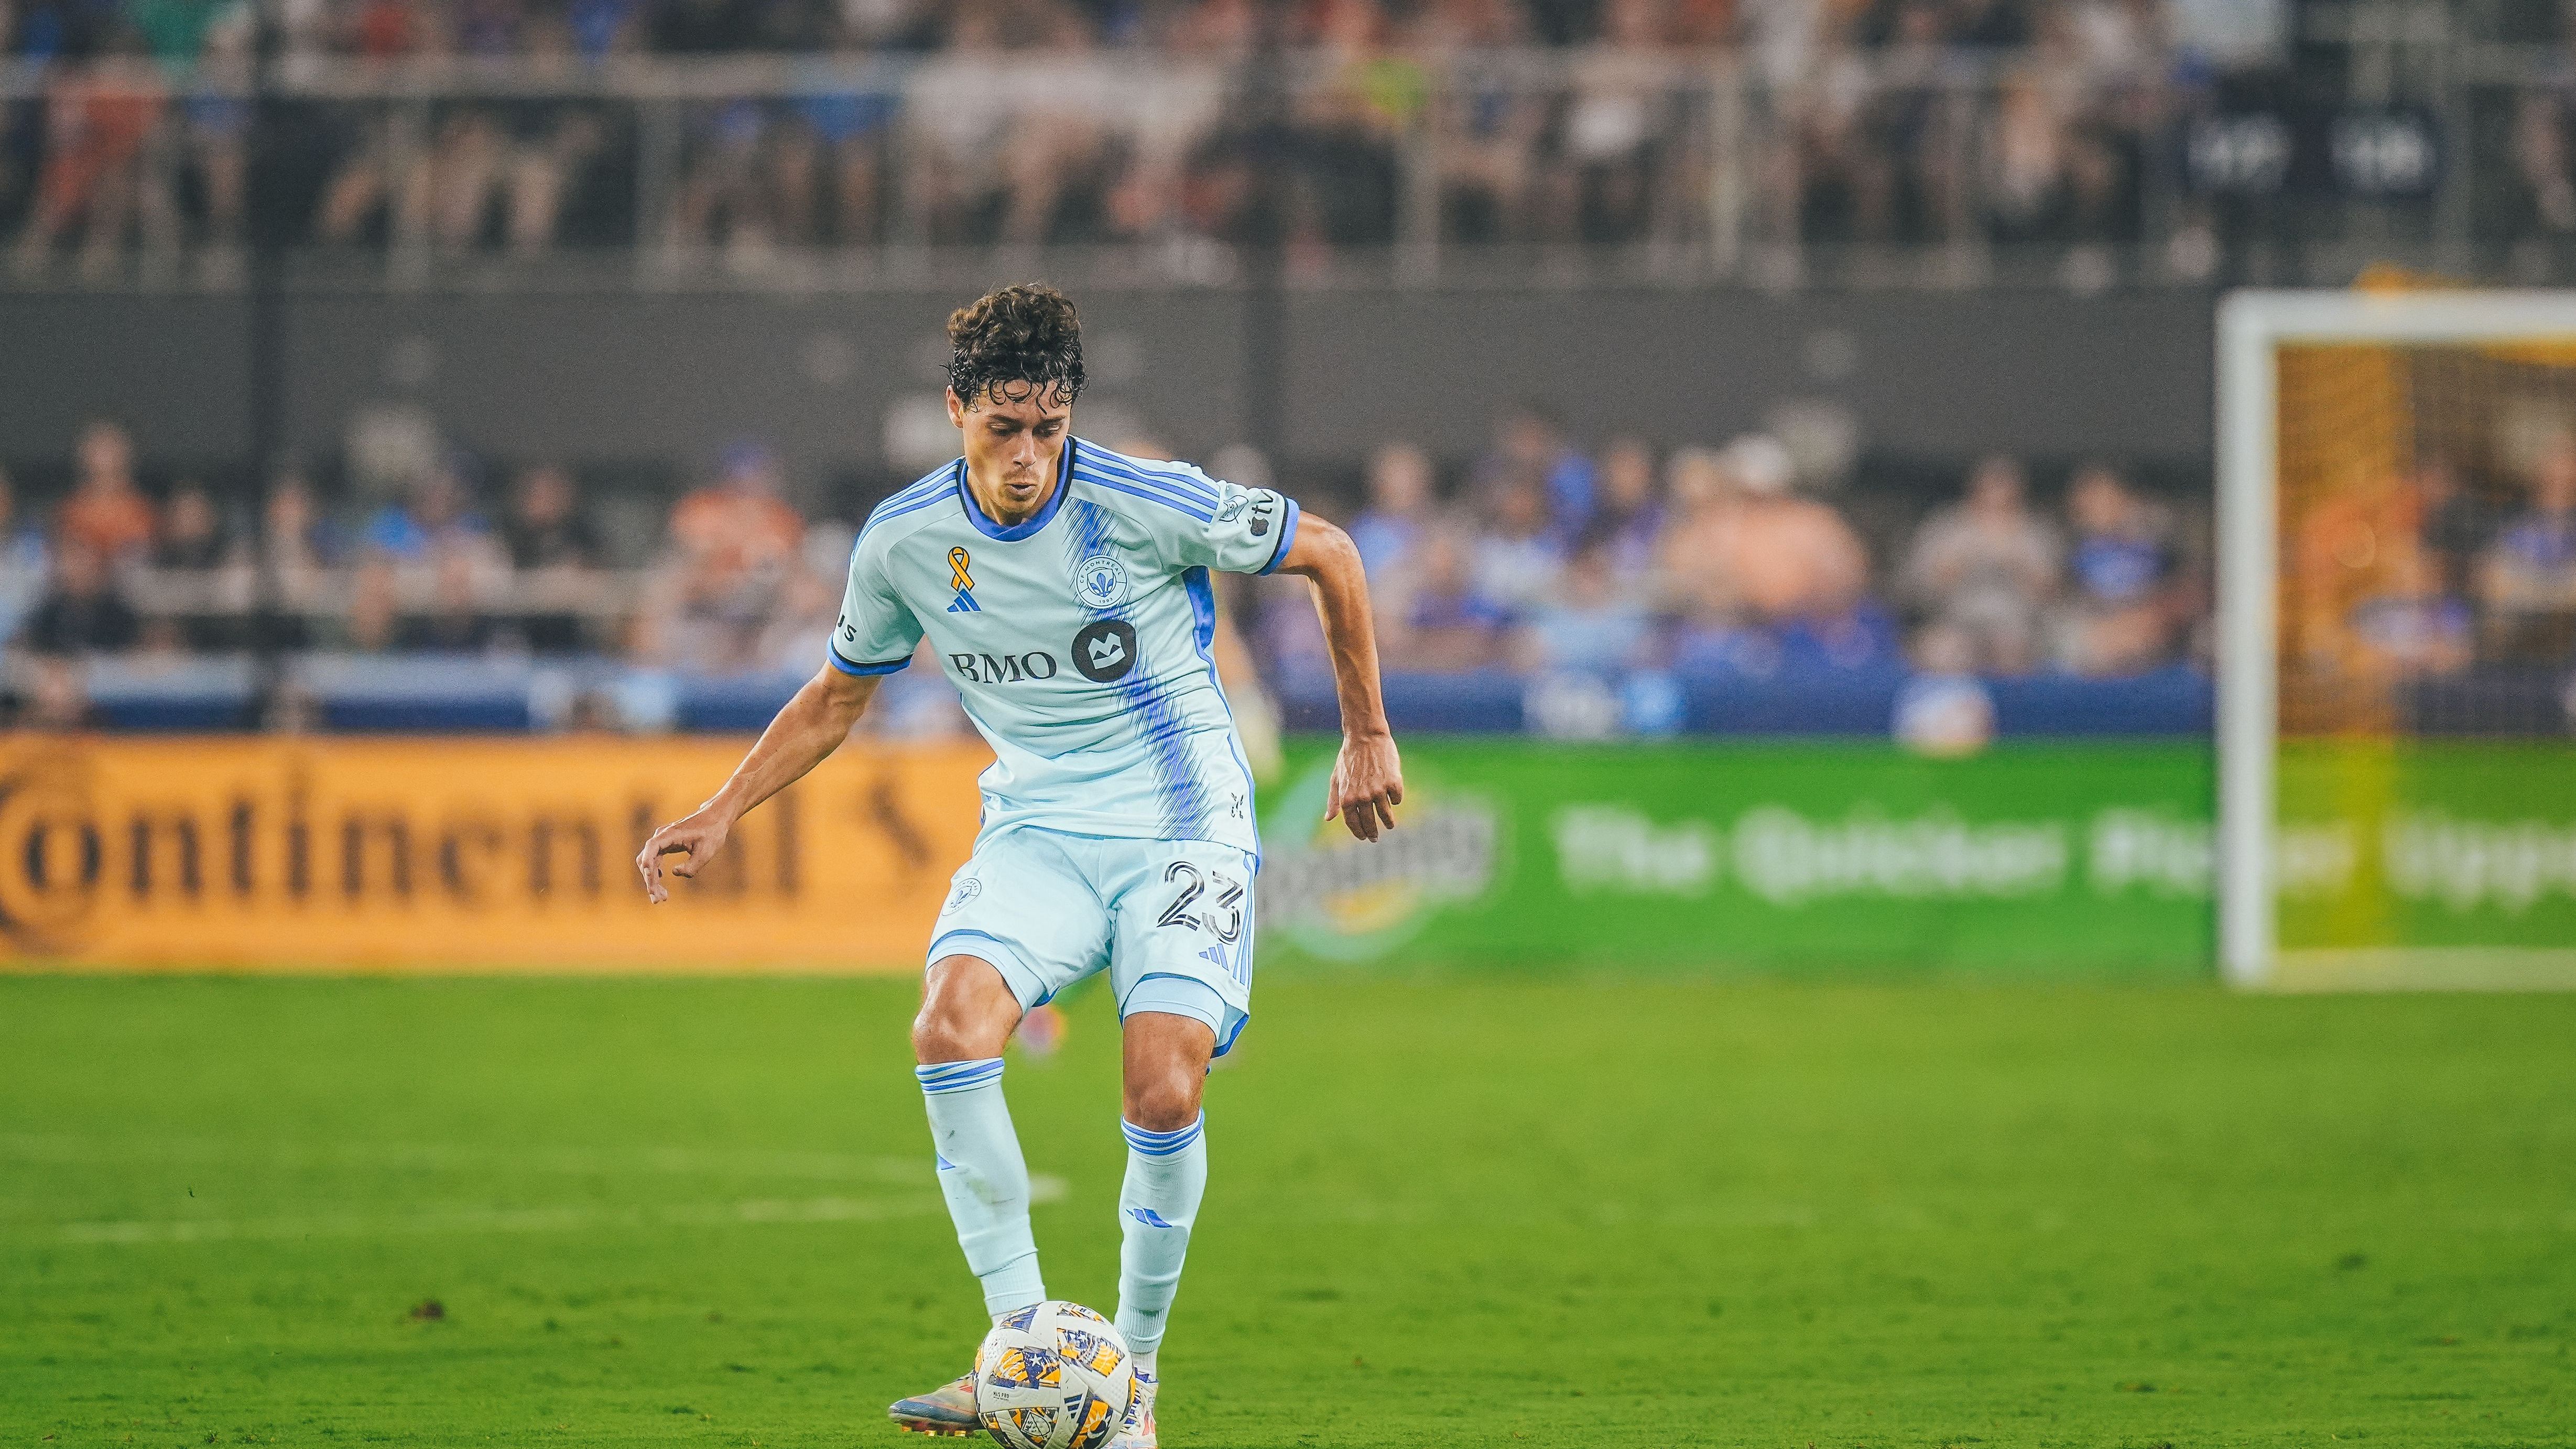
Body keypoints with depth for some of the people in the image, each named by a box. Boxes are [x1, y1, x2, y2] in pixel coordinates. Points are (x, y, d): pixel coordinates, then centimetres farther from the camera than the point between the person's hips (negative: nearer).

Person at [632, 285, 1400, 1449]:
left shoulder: (1147, 506, -14)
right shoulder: (904, 542, -3)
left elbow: (1327, 556, 1)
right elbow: (838, 695, 16)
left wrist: (1368, 737, 8)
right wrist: (721, 814, 6)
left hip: (1182, 829, -3)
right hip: (1036, 831, 3)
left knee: (1163, 1094, -21)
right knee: (953, 1023, -27)